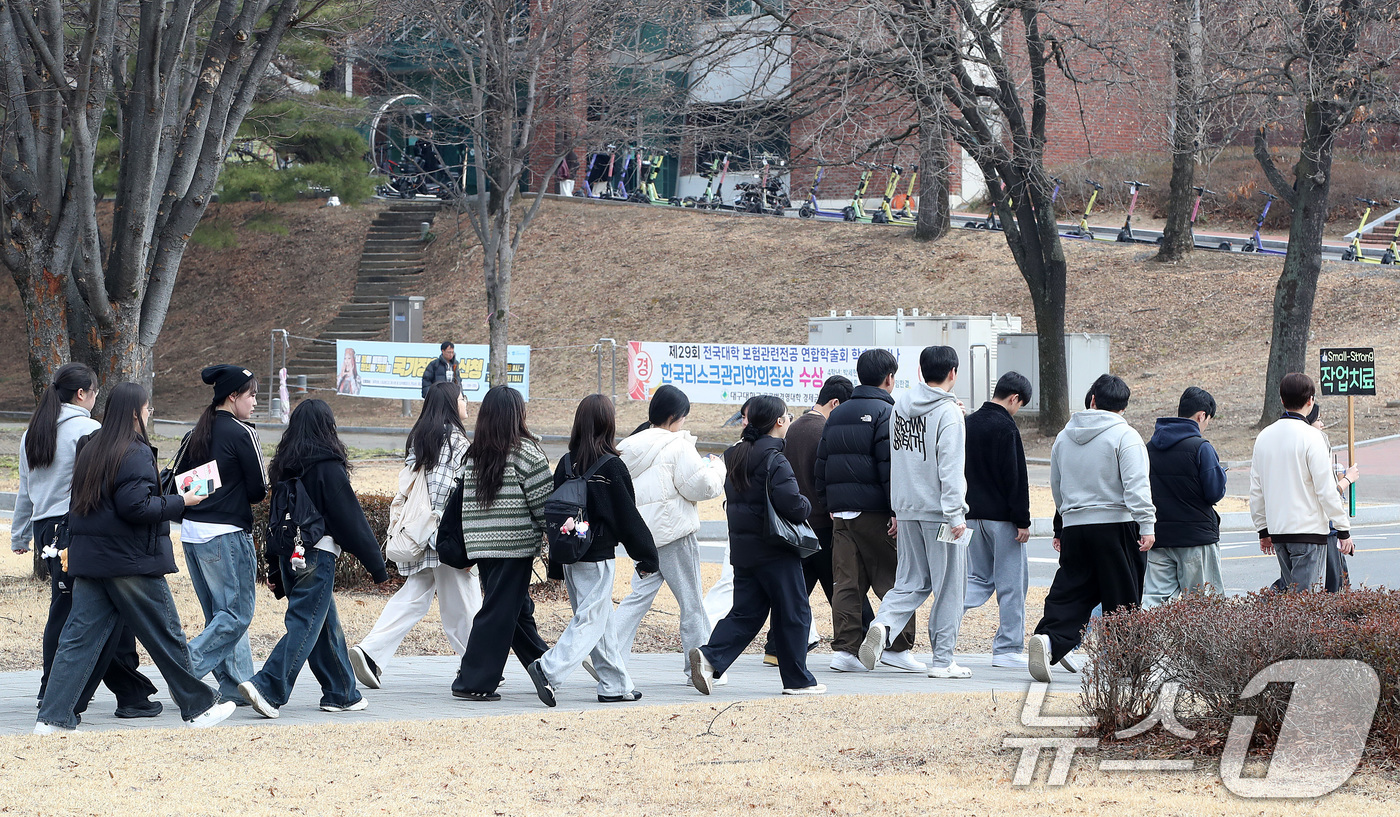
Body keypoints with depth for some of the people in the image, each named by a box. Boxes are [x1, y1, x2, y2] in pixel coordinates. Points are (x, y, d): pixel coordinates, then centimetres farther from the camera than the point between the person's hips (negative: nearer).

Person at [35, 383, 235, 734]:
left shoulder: (90, 448, 12)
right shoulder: (135, 453, -14)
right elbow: (136, 506, -20)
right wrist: (180, 502, -11)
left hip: (88, 559, 7)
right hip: (131, 560, -7)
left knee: (79, 637, 4)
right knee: (166, 635, 5)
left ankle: (53, 717, -4)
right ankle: (199, 707, 16)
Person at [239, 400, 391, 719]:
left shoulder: (283, 465, 9)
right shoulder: (328, 467, -12)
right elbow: (351, 518, -10)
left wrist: (275, 568, 20)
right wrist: (376, 564, -5)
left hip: (289, 556, 8)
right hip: (317, 555, -8)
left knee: (326, 624, 15)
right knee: (305, 624, -7)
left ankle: (341, 693, 21)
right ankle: (268, 688, -17)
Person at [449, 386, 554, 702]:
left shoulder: (473, 455, 8)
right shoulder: (524, 451, -9)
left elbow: (465, 501, 9)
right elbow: (544, 501, -8)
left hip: (480, 544, 6)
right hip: (515, 545, -6)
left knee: (518, 608, 17)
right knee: (498, 613, -3)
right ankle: (473, 682, -5)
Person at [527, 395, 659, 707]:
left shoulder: (567, 464, 3)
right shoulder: (612, 466, -13)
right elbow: (628, 516, -9)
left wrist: (557, 565, 15)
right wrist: (646, 555, 1)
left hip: (571, 558, 6)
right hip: (598, 557, -6)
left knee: (599, 621, 14)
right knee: (591, 621, -4)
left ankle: (616, 685, 18)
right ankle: (548, 671, -20)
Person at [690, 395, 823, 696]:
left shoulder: (737, 457, 10)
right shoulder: (774, 461, -16)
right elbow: (792, 503, -24)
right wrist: (806, 506, -2)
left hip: (742, 548, 8)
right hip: (775, 550, -8)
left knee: (746, 613, 11)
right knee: (793, 613, 4)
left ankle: (710, 657, -9)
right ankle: (797, 680, 9)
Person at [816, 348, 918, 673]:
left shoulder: (836, 415, 16)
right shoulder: (885, 412, -7)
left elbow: (820, 465, 18)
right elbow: (890, 465, -16)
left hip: (841, 511, 7)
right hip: (874, 511, -7)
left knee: (847, 582, 6)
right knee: (895, 580, 0)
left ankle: (845, 648, 1)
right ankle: (898, 646, -2)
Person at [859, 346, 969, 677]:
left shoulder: (901, 406, 10)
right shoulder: (948, 412, -11)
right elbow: (950, 466, -17)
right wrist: (956, 513, -17)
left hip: (906, 510, 6)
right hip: (938, 510, -6)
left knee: (912, 581, 13)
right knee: (949, 585, 3)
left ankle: (883, 624, -14)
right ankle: (943, 660, 3)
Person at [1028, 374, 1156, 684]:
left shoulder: (1064, 437, 13)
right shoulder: (1124, 436, -6)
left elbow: (1057, 487, 23)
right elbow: (1136, 485, -15)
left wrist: (1061, 527, 34)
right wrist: (1146, 525, -17)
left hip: (1074, 528, 5)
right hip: (1116, 526, -4)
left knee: (1071, 589, 4)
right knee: (1122, 596, 4)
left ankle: (1049, 638, -20)